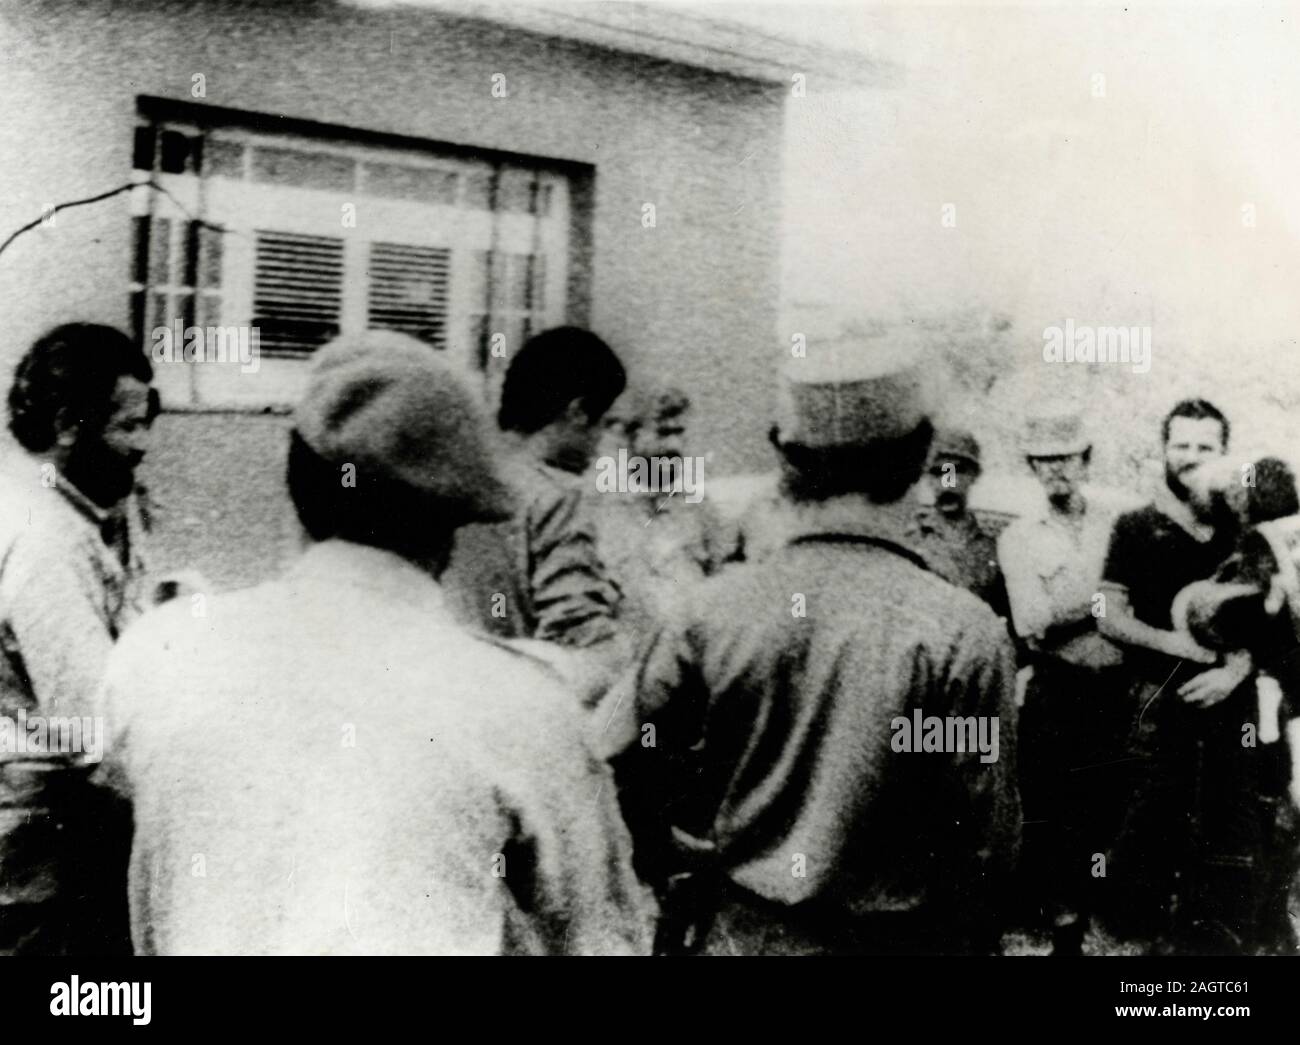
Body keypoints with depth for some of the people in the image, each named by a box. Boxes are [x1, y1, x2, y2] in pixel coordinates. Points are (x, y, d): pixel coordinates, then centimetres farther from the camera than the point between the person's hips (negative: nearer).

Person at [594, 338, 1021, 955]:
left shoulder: (715, 607, -9)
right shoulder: (962, 633, -17)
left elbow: (608, 763, -4)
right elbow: (986, 836, -12)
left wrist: (669, 878, 10)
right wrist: (968, 938, 5)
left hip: (730, 933, 2)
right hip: (886, 938, -2)